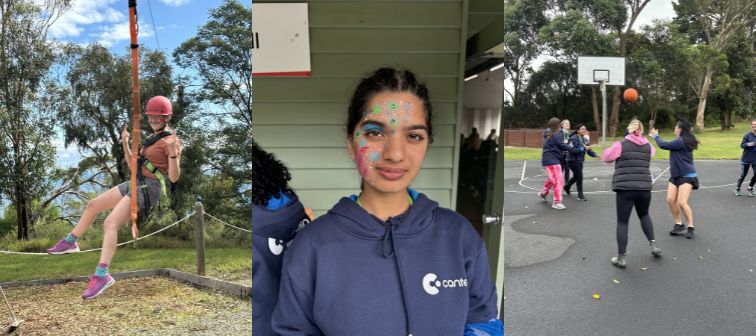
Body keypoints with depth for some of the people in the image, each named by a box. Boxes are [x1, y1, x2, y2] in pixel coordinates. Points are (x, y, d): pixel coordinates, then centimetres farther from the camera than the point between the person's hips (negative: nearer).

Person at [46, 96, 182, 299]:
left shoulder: (171, 140, -10)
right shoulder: (153, 138, 19)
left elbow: (174, 178, -18)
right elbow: (134, 166, 24)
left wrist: (173, 153, -33)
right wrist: (125, 144, 13)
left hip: (149, 189, -10)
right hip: (136, 184, 10)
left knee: (110, 223, -25)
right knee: (92, 205, 21)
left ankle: (102, 275, -32)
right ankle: (70, 242, 39)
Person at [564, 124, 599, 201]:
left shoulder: (585, 139, 6)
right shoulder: (574, 138, -16)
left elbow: (589, 150, 6)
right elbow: (572, 150, -24)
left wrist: (595, 154, -12)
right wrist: (583, 148, -28)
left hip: (580, 161, 8)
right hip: (573, 161, -8)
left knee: (576, 177, 20)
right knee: (579, 177, -9)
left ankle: (567, 186, 45)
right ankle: (580, 195, 0)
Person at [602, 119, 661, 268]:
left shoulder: (621, 145, -4)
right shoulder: (648, 146, 7)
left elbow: (606, 156, 8)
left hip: (625, 189, -4)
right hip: (644, 188, 4)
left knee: (622, 222, 4)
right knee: (644, 215, 29)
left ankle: (621, 258, 5)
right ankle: (653, 245, 24)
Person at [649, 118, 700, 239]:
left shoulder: (681, 141, -19)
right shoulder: (681, 140, 9)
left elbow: (664, 145, -19)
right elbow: (669, 145, 24)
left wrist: (656, 136, -2)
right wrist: (656, 136, 23)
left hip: (687, 176, -9)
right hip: (675, 176, 9)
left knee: (682, 202, -14)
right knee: (670, 200, 1)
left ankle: (691, 227, 0)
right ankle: (679, 224, 13)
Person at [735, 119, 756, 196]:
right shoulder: (748, 135, -8)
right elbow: (742, 145, -6)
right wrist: (748, 144, -26)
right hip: (746, 159, -2)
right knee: (743, 175, 5)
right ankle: (737, 189, 23)